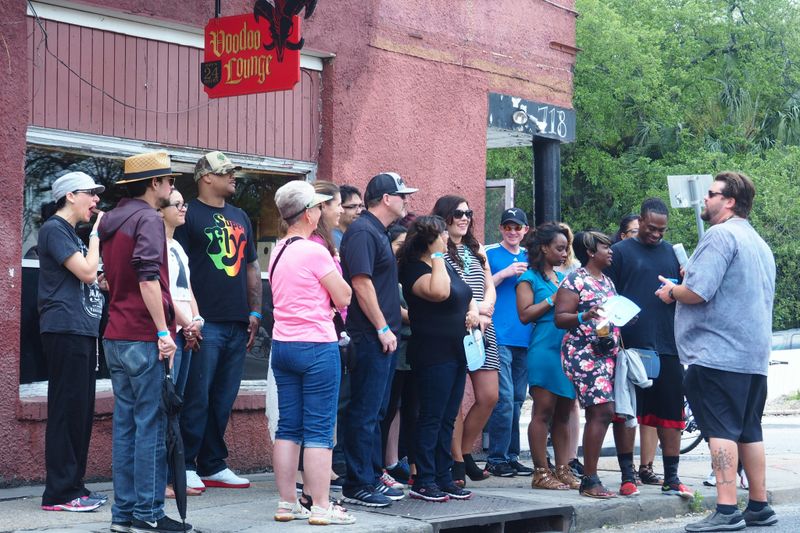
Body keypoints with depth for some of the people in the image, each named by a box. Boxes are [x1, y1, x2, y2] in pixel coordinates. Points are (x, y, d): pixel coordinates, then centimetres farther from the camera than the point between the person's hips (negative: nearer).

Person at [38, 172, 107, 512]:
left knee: (81, 411, 10)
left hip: (83, 331, 10)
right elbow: (87, 272, -16)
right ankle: (59, 493, -7)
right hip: (66, 330, -10)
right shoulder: (54, 229, -7)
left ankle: (74, 487, 14)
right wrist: (97, 234, -5)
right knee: (67, 410, -9)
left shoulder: (72, 234, 22)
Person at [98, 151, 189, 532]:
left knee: (126, 425, 11)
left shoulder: (112, 221, 18)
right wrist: (163, 332, -20)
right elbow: (149, 278, -21)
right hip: (143, 338, -9)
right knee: (152, 425, -5)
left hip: (116, 337, 9)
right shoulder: (148, 219, -10)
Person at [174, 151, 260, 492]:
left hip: (237, 324, 7)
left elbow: (251, 267, 23)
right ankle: (185, 467, 1)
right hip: (204, 323, -7)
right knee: (197, 398, -6)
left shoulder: (240, 217, 19)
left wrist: (255, 311, 15)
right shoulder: (190, 215, -3)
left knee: (223, 400, 10)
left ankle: (213, 466, 17)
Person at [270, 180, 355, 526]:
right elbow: (343, 298, -6)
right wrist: (334, 265, 7)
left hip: (283, 345, 8)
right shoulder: (315, 252, -13)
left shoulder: (278, 252, 11)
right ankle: (320, 507, -2)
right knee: (319, 429, -4)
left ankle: (287, 504, 12)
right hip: (317, 346, -8)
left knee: (288, 427, 9)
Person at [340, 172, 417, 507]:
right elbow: (361, 283, -21)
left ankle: (373, 478, 21)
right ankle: (357, 486, -3)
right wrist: (383, 329, -20)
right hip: (370, 338, -10)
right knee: (365, 413, -7)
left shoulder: (378, 232, 18)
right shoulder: (362, 232, -13)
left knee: (376, 413, 14)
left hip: (383, 339, 10)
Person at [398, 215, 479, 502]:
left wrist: (473, 311, 5)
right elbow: (439, 292, -32)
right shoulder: (415, 270, -13)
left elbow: (467, 295, 27)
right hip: (433, 356, -9)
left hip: (456, 353, 9)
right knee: (432, 418, -7)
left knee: (448, 419, 10)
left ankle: (444, 477, 15)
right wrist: (437, 257, -21)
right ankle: (423, 481, -2)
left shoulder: (447, 266, 16)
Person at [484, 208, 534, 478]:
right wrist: (505, 273, -12)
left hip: (523, 336, 6)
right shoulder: (489, 253, 3)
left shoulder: (529, 258, 18)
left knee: (517, 400, 8)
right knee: (505, 399, -11)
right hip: (499, 336, -5)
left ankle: (511, 456, 15)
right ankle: (496, 458, -3)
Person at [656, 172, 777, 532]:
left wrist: (672, 292, 0)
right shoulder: (760, 244, 20)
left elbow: (698, 291, -20)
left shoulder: (720, 235, -11)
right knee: (749, 431, 14)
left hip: (718, 353, -9)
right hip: (755, 355, 9)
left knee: (721, 431, -10)